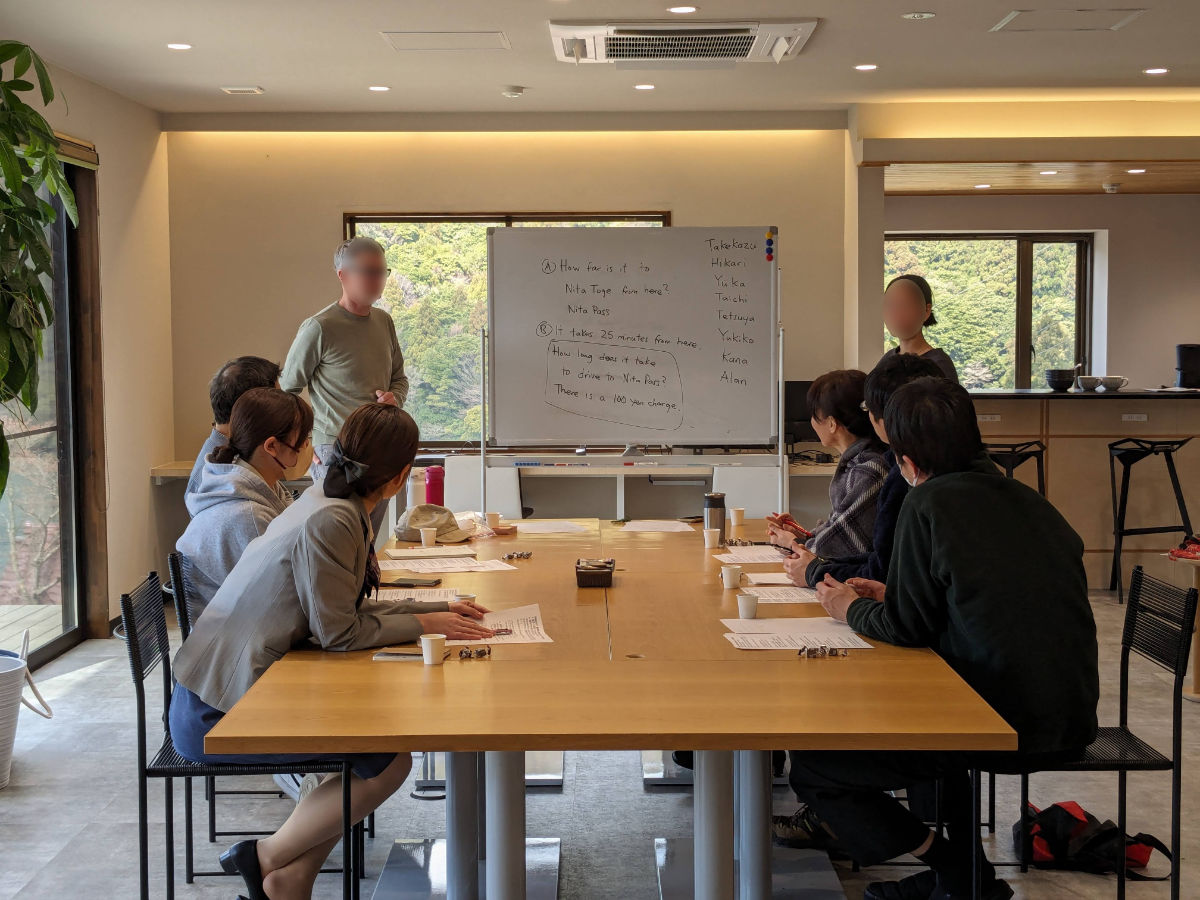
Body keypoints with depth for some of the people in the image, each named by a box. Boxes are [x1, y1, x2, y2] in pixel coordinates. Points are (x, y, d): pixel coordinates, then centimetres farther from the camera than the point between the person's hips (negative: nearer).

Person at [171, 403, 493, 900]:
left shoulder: (329, 502, 8)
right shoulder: (330, 522, -23)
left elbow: (350, 607, 13)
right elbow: (339, 631, -19)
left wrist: (437, 609, 10)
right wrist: (423, 624, -8)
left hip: (223, 685, 10)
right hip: (217, 711, -10)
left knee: (376, 750, 8)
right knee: (390, 760, -11)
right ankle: (268, 858, 2)